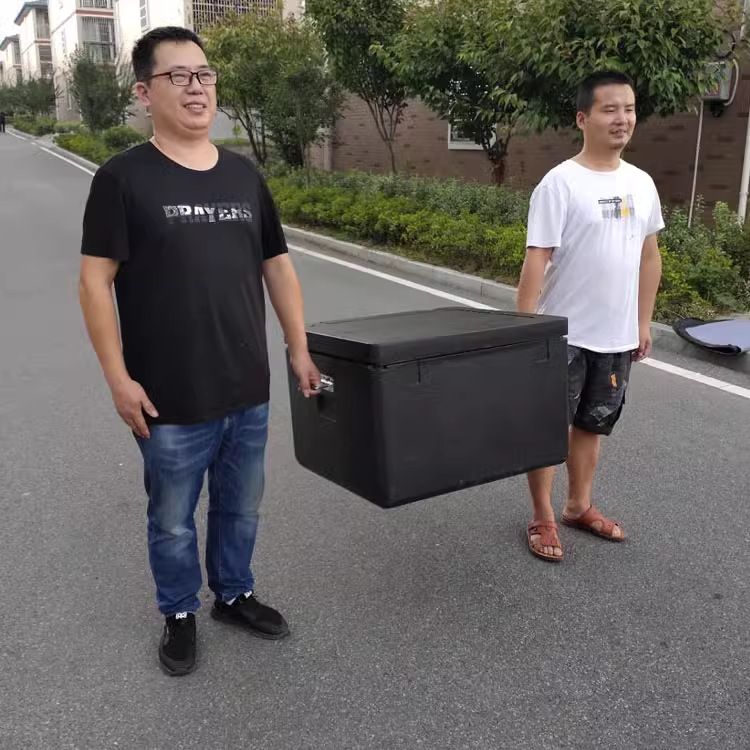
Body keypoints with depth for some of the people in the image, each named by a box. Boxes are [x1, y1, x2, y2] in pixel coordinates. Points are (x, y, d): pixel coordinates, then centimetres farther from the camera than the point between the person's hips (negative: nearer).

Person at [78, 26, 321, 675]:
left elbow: (277, 265, 12)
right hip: (172, 399, -4)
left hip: (249, 390, 4)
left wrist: (300, 352, 10)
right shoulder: (123, 178, -7)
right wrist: (119, 378, -13)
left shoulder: (244, 175, 7)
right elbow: (96, 281, -9)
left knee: (241, 508, 20)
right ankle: (180, 616, 36)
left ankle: (234, 594, 43)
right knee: (173, 520, 13)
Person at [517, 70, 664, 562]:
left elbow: (649, 255, 14)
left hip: (617, 336, 6)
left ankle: (579, 507, 34)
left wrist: (643, 323, 13)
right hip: (564, 335, -6)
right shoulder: (561, 183, -13)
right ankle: (543, 519, 20)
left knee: (593, 425, 18)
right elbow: (536, 260, -16)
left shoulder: (642, 184, 6)